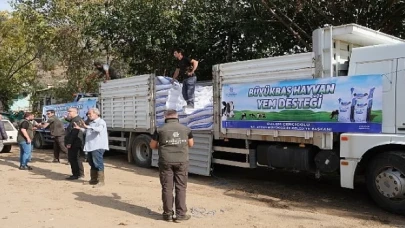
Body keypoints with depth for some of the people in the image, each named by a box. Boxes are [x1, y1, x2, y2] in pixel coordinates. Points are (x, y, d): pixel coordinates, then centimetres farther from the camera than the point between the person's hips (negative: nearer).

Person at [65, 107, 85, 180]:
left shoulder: (77, 120, -17)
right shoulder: (73, 120, 19)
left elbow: (74, 133, -24)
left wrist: (69, 143, -23)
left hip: (75, 144, -11)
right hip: (73, 144, 11)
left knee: (75, 159, -6)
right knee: (71, 159, 15)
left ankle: (78, 175, -1)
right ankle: (76, 174, 22)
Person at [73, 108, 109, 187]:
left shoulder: (101, 122, -9)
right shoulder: (91, 123, 20)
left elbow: (99, 129, -29)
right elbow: (87, 131, 33)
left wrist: (87, 126, -36)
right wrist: (80, 128, 16)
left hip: (98, 147, -9)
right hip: (90, 146, 9)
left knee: (98, 164, -8)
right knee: (92, 164, 15)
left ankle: (100, 181, -3)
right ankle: (93, 179, 25)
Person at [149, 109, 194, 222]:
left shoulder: (160, 130, 0)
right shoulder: (186, 129, 6)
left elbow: (152, 146, 8)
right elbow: (191, 144, 18)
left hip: (166, 162, -1)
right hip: (182, 162, 1)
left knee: (167, 188, 6)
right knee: (181, 187, 7)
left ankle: (168, 214, 11)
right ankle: (181, 214, 8)